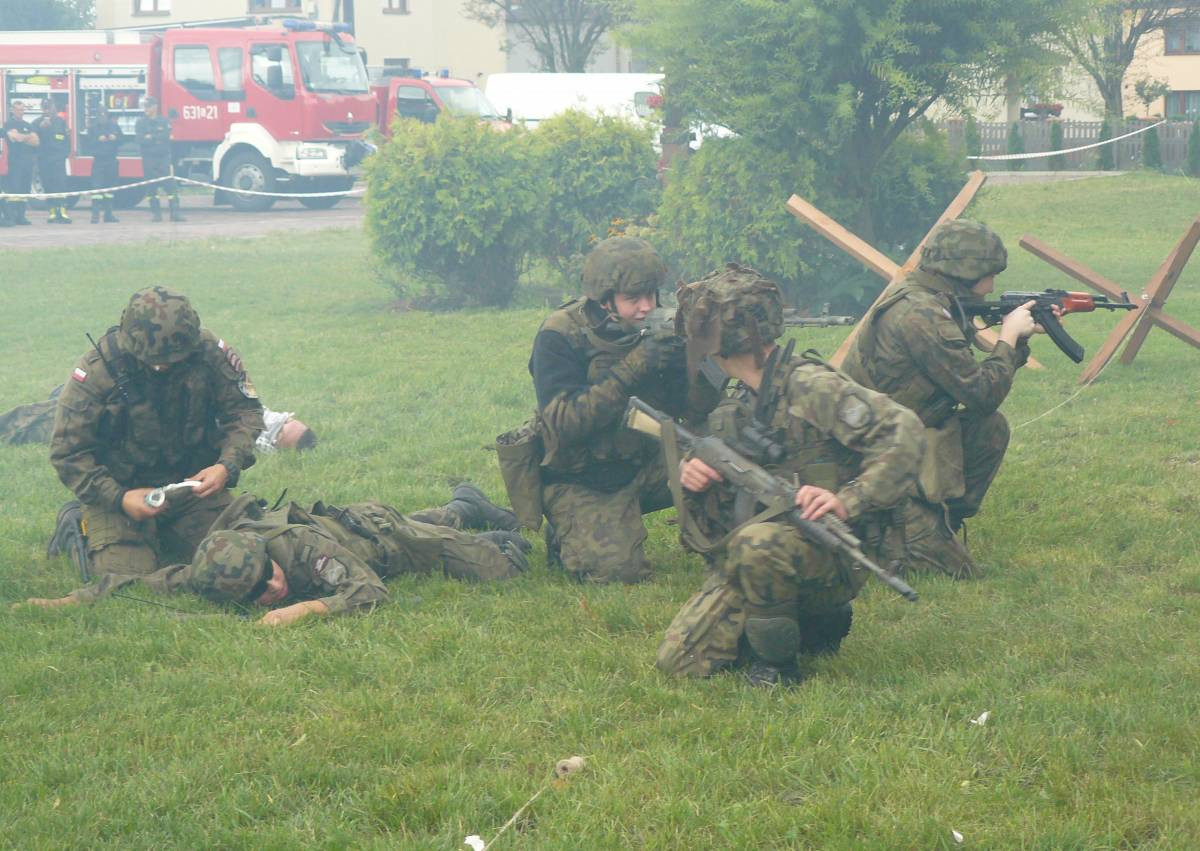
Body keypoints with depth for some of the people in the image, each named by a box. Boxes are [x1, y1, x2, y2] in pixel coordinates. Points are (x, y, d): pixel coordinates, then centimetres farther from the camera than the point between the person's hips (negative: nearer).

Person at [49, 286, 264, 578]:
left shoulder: (210, 352, -15)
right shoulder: (96, 370, -22)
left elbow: (245, 411, -4)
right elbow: (68, 452, -17)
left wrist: (227, 467, -23)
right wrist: (118, 499, -29)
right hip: (120, 489, -3)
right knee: (126, 572, -19)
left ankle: (163, 532, 19)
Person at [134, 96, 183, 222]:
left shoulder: (164, 122, 8)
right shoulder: (140, 122, 7)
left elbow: (167, 136, -4)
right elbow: (140, 139, -6)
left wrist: (151, 137, -5)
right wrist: (158, 139, -8)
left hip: (164, 156, 0)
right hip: (149, 158, 0)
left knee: (170, 185, -7)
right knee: (152, 187, 0)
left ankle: (175, 212, -8)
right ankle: (156, 213, 6)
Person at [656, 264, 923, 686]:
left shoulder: (808, 385, -11)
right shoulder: (731, 410, 14)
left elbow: (902, 433, -21)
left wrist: (849, 500, -31)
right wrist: (690, 478, -2)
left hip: (829, 556, -8)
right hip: (745, 561, 8)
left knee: (757, 542, -39)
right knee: (678, 659, -5)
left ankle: (777, 660, -15)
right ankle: (813, 625, 13)